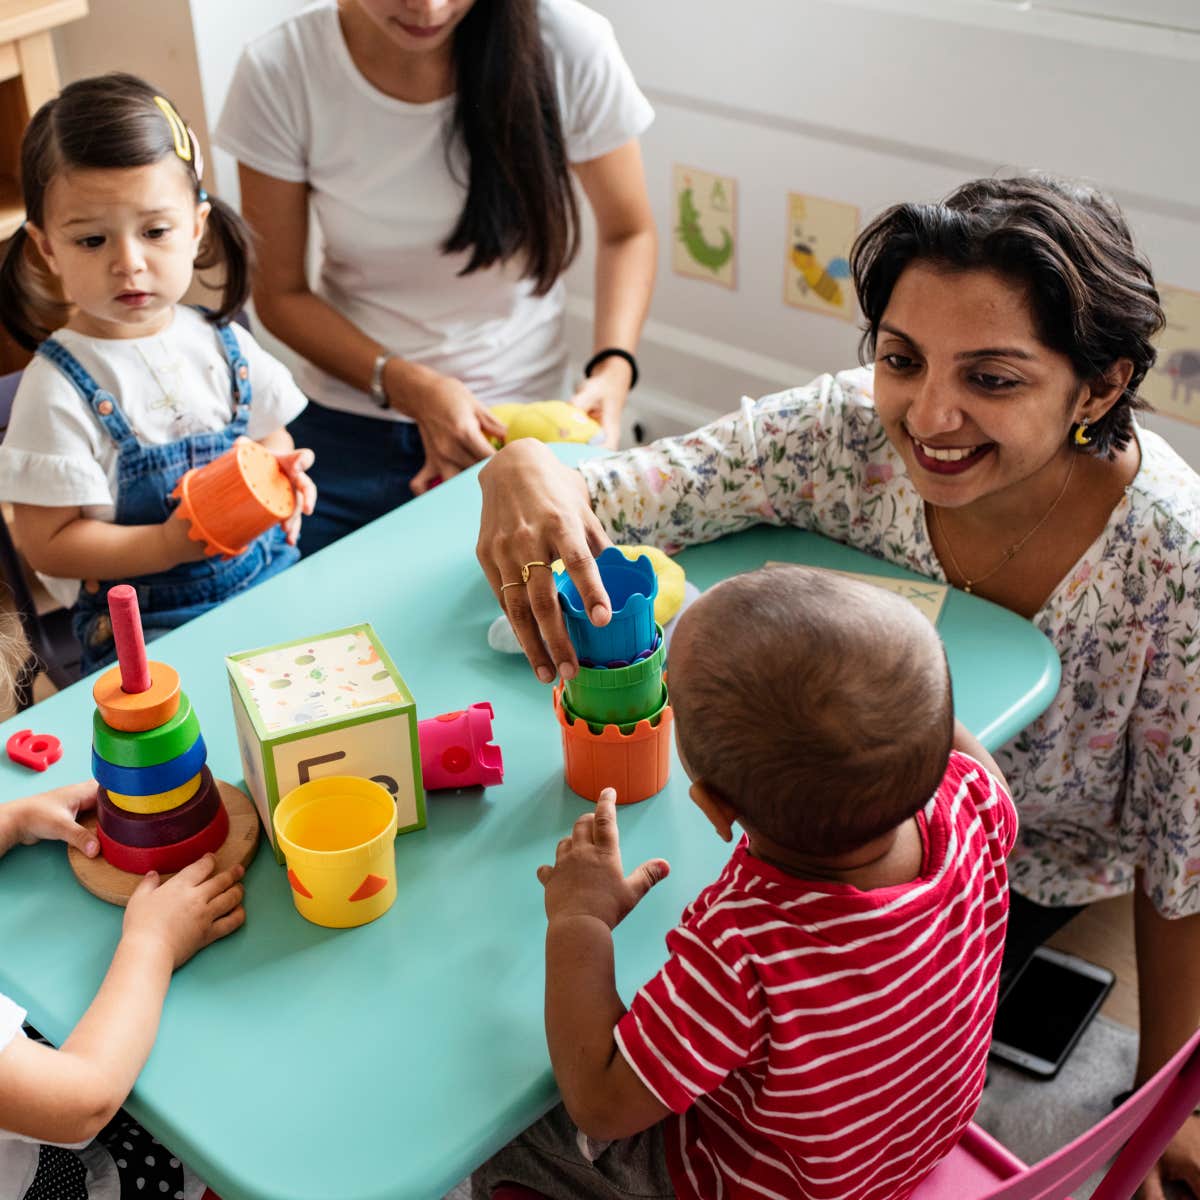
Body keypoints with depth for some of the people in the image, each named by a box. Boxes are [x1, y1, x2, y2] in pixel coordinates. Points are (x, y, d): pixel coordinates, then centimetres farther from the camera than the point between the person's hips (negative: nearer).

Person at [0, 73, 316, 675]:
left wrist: (284, 478, -4)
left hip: (272, 579, 5)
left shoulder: (222, 344, 5)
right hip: (146, 625, -5)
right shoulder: (58, 388, -10)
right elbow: (49, 545, -10)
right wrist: (172, 544, -21)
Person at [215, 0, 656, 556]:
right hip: (349, 428, 1)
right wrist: (408, 386, -20)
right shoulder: (279, 73, -16)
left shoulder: (569, 46, -17)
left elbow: (627, 233, -1)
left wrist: (613, 369, -17)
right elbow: (280, 293, -6)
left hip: (514, 426, 0)